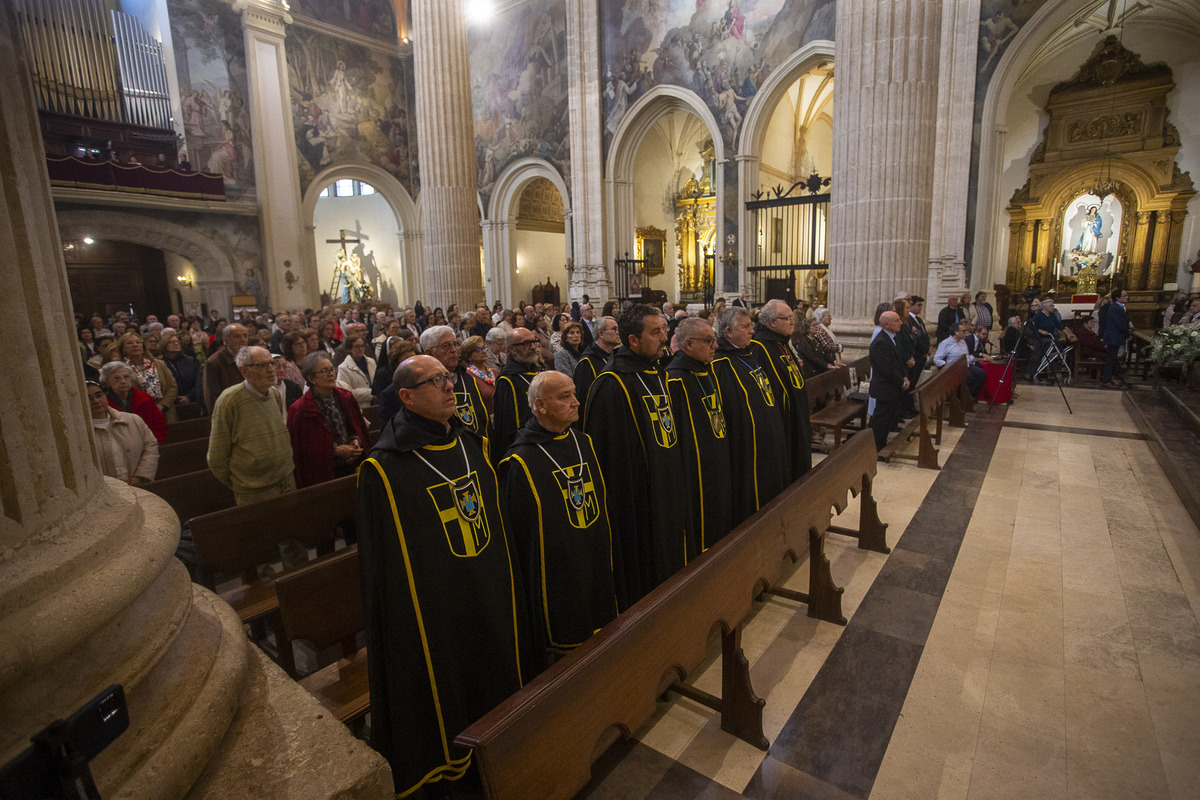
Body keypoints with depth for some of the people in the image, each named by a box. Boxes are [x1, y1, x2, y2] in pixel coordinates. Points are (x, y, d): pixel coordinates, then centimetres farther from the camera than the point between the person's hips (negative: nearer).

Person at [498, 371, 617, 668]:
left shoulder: (583, 443, 5)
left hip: (596, 576, 6)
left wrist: (607, 563, 15)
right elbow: (514, 534, -11)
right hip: (554, 586, -6)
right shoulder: (521, 462, -16)